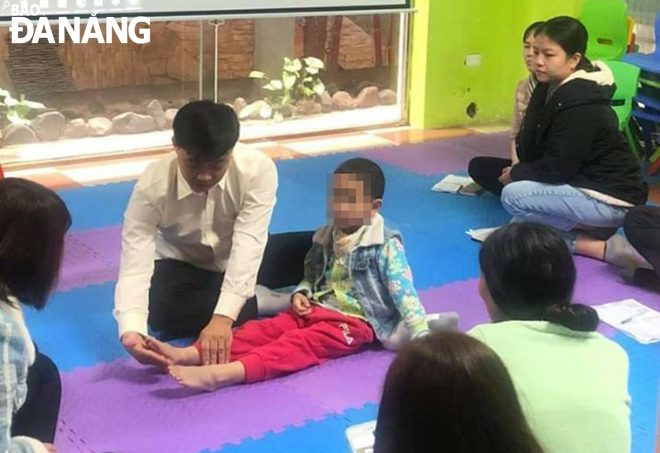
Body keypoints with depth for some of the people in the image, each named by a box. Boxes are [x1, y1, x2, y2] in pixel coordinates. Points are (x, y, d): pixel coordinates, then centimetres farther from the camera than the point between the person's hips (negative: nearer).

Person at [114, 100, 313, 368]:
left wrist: (223, 317, -49)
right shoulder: (151, 188, -30)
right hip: (184, 266, 1)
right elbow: (134, 266, -35)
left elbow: (248, 245, -37)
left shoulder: (258, 169, -30)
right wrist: (131, 332, -54)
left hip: (242, 263, 0)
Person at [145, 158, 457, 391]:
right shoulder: (327, 236, 11)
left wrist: (422, 337, -22)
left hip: (354, 322, -7)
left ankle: (223, 374, -52)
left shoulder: (386, 246, -10)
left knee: (297, 346, -29)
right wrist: (301, 293, 2)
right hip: (316, 308, 8)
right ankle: (192, 354, -33)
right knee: (263, 330, -15)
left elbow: (404, 294, -14)